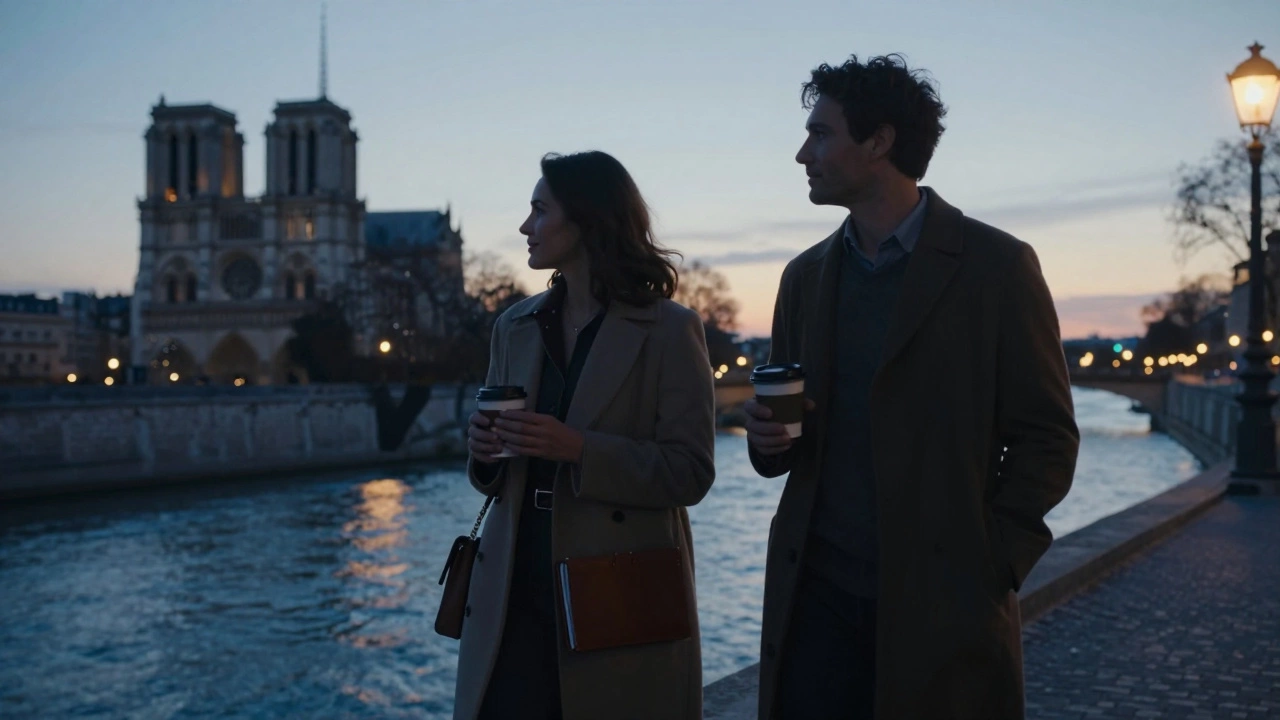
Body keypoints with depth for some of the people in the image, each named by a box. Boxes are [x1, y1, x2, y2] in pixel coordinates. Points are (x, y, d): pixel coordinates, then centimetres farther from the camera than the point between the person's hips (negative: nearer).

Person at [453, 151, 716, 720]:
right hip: (517, 594, 4)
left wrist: (581, 450, -22)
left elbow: (691, 472, -10)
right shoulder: (516, 327, 11)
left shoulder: (670, 331, -5)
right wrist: (485, 451, -6)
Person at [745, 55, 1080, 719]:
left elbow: (1047, 438, -3)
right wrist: (769, 433, -5)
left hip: (941, 606, -4)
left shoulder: (997, 267, -5)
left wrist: (989, 567, -11)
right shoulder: (806, 276, 11)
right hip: (816, 595, 4)